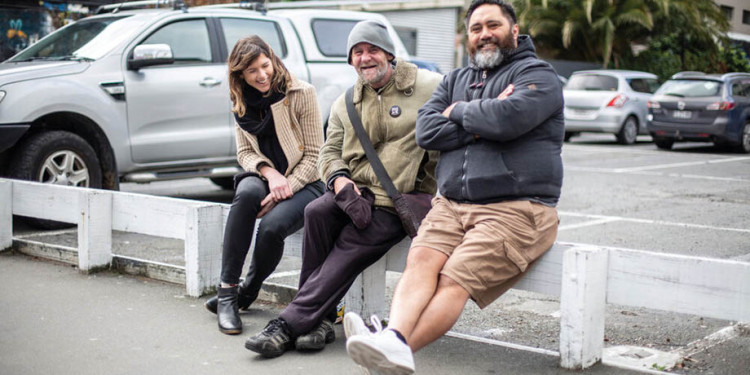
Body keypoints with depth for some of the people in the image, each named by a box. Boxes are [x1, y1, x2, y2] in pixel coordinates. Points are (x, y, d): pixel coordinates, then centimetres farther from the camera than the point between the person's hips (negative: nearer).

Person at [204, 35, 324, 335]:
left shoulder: (302, 93, -8)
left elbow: (313, 154, -8)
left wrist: (285, 188, -19)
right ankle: (227, 291, -30)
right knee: (247, 193, -35)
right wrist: (270, 173, -14)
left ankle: (248, 291, -5)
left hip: (304, 183, -3)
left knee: (272, 225, -34)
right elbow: (245, 153, 8)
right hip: (264, 176, 3)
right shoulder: (242, 101, 8)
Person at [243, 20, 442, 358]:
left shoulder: (428, 87, 1)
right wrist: (341, 182, -6)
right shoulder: (344, 104, 18)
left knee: (351, 245, -25)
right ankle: (319, 318, -21)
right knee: (317, 212, -27)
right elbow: (329, 153, 14)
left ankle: (289, 324, -25)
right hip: (354, 192, 4)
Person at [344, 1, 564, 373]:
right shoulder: (455, 80, 24)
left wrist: (460, 112, 1)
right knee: (420, 261, -24)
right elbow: (426, 131, 7)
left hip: (515, 210, -5)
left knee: (453, 280, -24)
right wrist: (481, 124, -5)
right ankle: (394, 337, -42)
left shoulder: (537, 75, 5)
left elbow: (510, 117, -17)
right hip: (451, 203, 5)